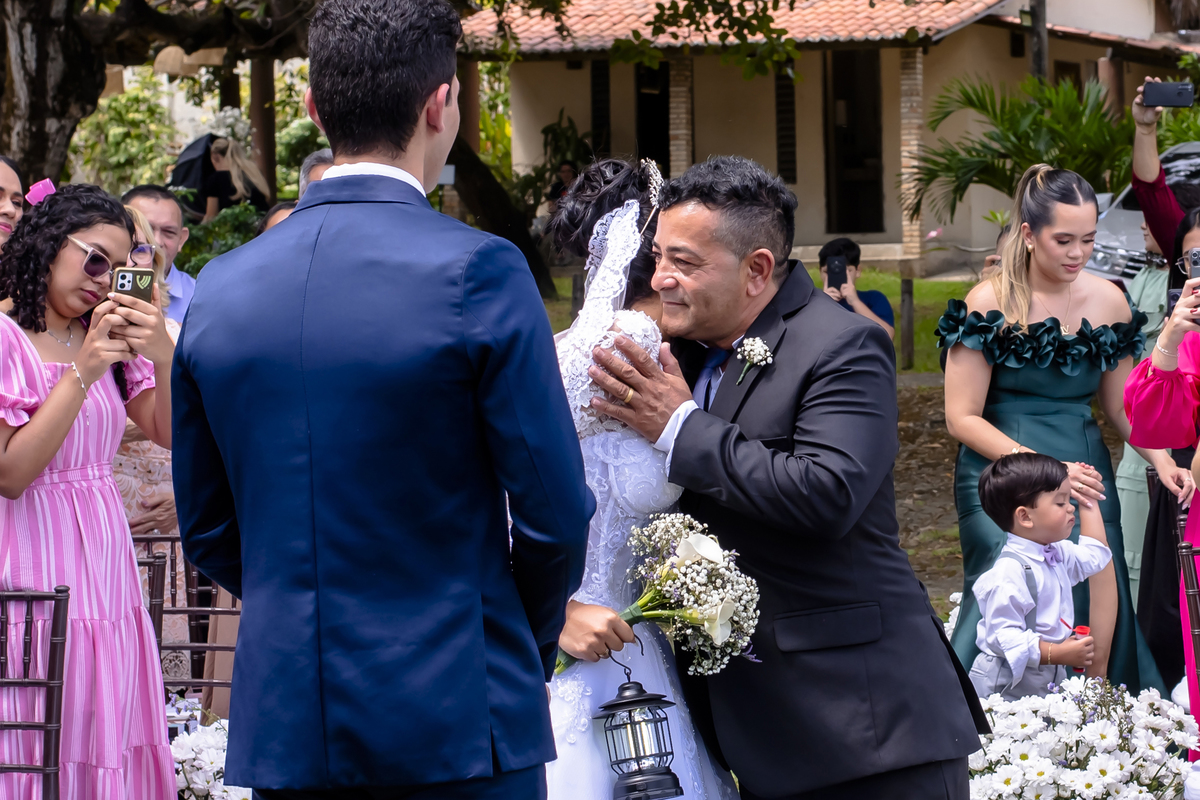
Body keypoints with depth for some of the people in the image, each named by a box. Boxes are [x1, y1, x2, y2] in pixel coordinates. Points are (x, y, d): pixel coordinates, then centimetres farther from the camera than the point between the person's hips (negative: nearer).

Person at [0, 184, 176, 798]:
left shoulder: (107, 338, 12)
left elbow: (171, 434, 6)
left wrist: (163, 353, -11)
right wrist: (83, 372, -20)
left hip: (104, 559, 7)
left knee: (102, 741, 9)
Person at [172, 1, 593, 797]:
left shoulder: (221, 290, 4)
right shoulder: (476, 271, -11)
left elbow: (206, 529, 11)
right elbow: (553, 513, -8)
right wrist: (528, 646, 9)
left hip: (284, 728, 5)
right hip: (455, 726, -5)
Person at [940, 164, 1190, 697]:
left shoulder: (1108, 301, 6)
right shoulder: (989, 303, -6)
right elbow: (963, 418, -7)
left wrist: (1161, 458, -3)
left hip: (1083, 467, 3)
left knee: (1099, 608, -13)